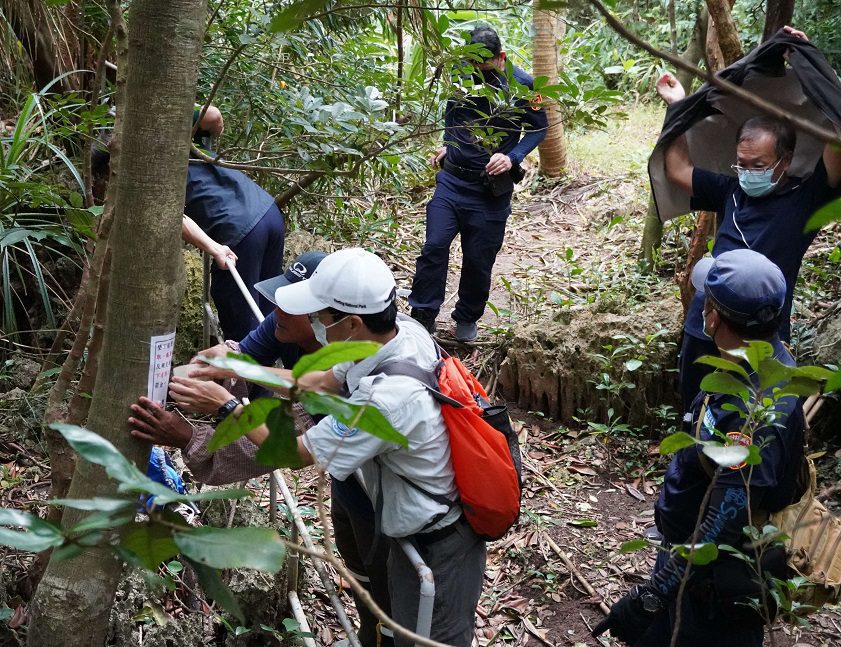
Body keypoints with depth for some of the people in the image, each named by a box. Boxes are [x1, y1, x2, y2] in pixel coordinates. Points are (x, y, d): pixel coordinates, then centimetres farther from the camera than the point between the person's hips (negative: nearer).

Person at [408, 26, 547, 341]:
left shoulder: (521, 85, -10)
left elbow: (539, 128, -1)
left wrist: (512, 157, -15)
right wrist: (447, 145, 8)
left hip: (490, 188, -2)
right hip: (451, 179, 2)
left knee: (478, 260, 6)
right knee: (434, 247, -7)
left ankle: (467, 319, 27)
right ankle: (423, 316, 5)